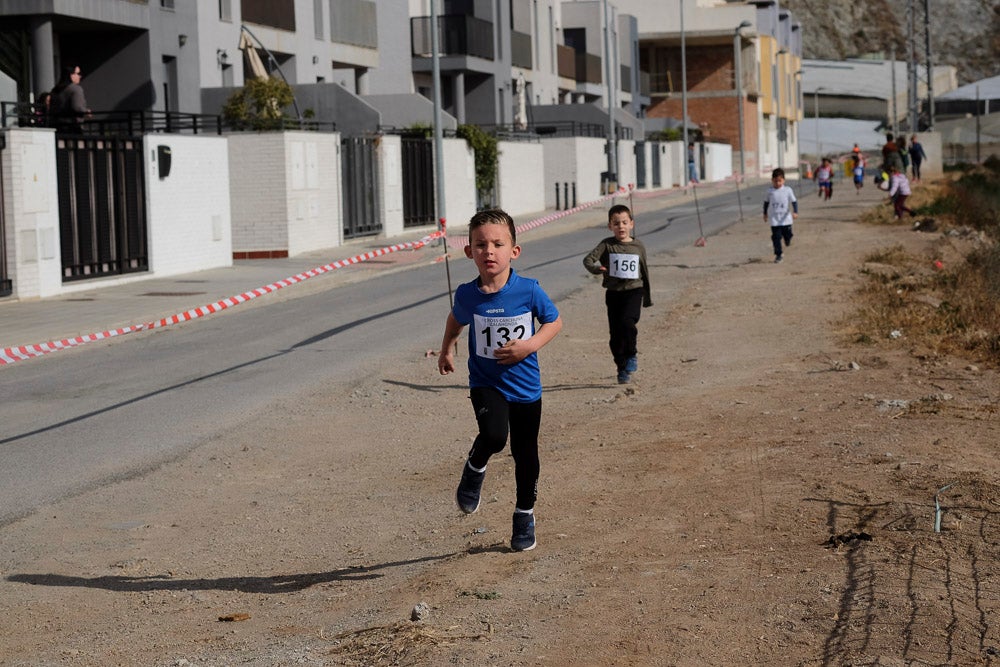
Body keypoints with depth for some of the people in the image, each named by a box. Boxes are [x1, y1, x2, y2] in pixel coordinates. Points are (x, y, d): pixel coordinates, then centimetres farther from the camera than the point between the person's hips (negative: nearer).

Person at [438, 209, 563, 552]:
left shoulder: (528, 290, -15)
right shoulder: (467, 294, -10)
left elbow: (555, 321, -1)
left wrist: (530, 345, -15)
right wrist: (447, 350, 11)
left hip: (525, 386, 1)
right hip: (486, 383, -1)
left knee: (525, 455, 13)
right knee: (494, 435, -29)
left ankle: (525, 515, 37)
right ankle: (474, 469, 5)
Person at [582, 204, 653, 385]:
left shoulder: (638, 246, 4)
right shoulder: (607, 245, -1)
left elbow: (645, 272, 14)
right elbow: (588, 260, -12)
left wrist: (647, 298, 18)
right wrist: (596, 268, -34)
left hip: (634, 291, -1)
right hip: (613, 293, 1)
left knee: (627, 321, -26)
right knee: (615, 333, 4)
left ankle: (631, 355, -4)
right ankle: (622, 369, 19)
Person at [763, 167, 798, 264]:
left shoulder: (788, 190, -6)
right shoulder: (770, 191, -1)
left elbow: (794, 201, -6)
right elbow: (766, 202, 13)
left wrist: (795, 212, -20)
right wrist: (765, 214, 19)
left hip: (786, 219, 0)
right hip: (774, 220, 0)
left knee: (787, 235, 9)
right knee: (776, 237, -4)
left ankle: (787, 241, 46)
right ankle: (778, 255, 3)